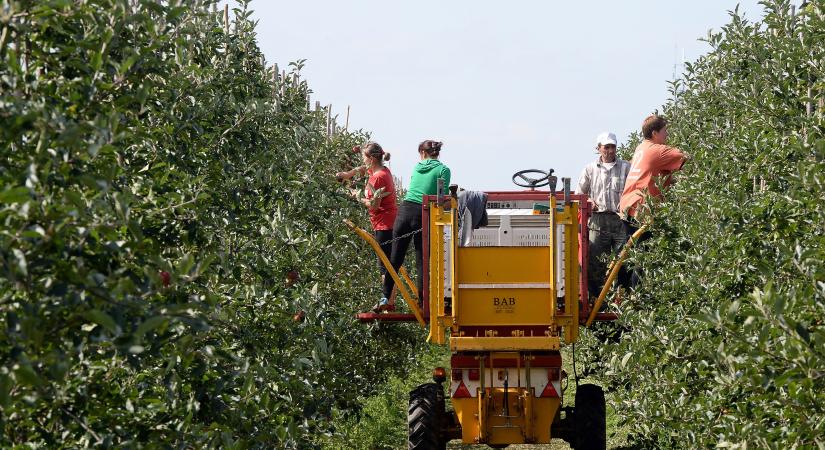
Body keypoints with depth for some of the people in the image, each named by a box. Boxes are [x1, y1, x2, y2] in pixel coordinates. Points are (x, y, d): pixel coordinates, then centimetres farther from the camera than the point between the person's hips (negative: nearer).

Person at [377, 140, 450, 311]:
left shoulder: (417, 167, 16)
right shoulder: (443, 170, 2)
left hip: (405, 210, 3)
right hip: (424, 215, -3)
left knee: (395, 258, 8)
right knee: (422, 261, 4)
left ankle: (385, 297, 6)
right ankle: (422, 302, 3)